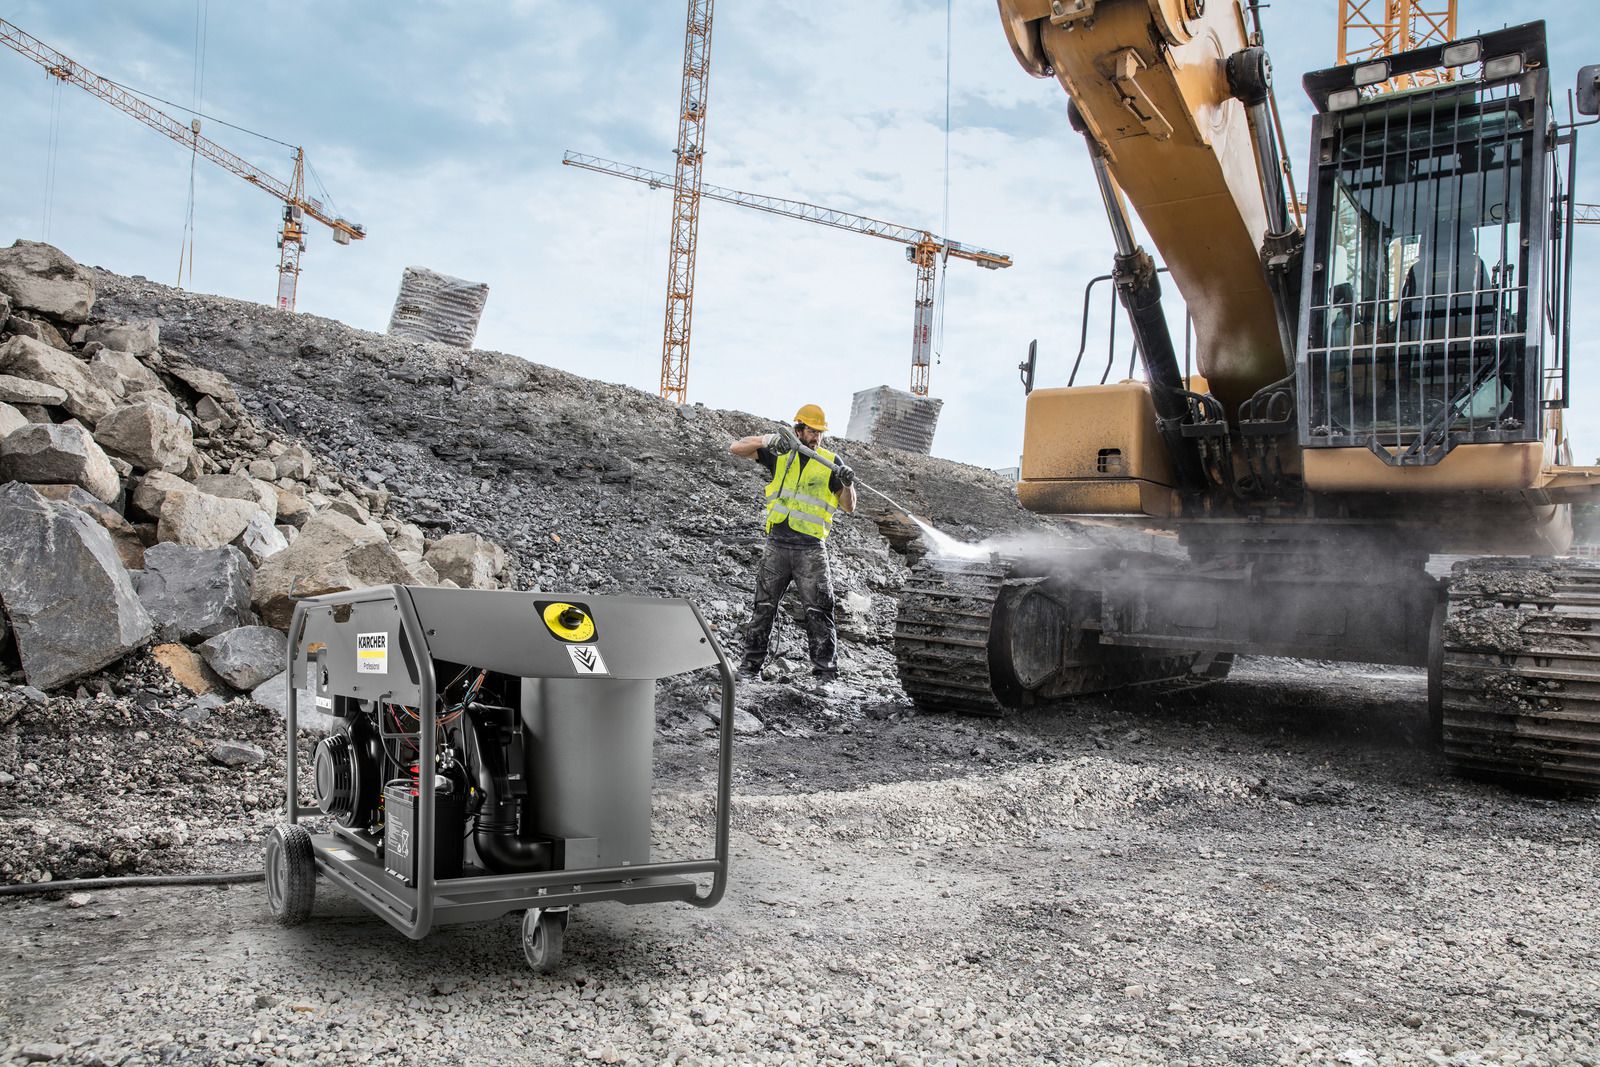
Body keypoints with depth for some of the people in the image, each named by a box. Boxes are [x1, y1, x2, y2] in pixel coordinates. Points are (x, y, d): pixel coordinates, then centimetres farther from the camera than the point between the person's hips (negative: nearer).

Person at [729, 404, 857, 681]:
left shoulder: (831, 462, 4)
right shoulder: (780, 454, 6)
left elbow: (848, 507, 3)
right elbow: (736, 448, 3)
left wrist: (847, 485, -19)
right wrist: (766, 440, -13)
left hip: (811, 548, -2)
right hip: (777, 544, 2)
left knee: (818, 611, -4)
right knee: (764, 606, 9)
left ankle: (825, 669, 1)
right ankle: (752, 661, 19)